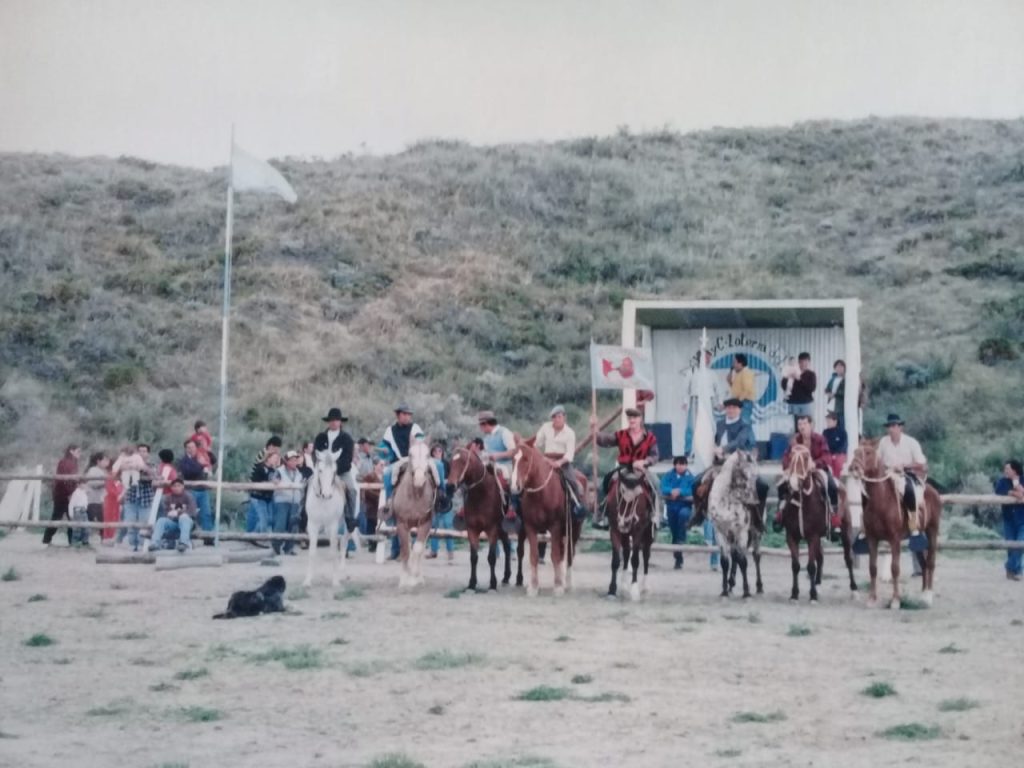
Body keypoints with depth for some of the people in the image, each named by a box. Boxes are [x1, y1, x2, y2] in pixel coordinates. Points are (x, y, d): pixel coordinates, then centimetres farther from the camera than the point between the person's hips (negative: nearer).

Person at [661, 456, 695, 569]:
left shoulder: (690, 476, -4)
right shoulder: (668, 476, 1)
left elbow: (692, 491, -17)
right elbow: (664, 489, -13)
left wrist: (680, 491, -27)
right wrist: (672, 491, -32)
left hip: (685, 505, -3)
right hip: (671, 506, 3)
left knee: (683, 514, -39)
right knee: (674, 534, 8)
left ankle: (682, 539, -24)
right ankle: (678, 559, 22)